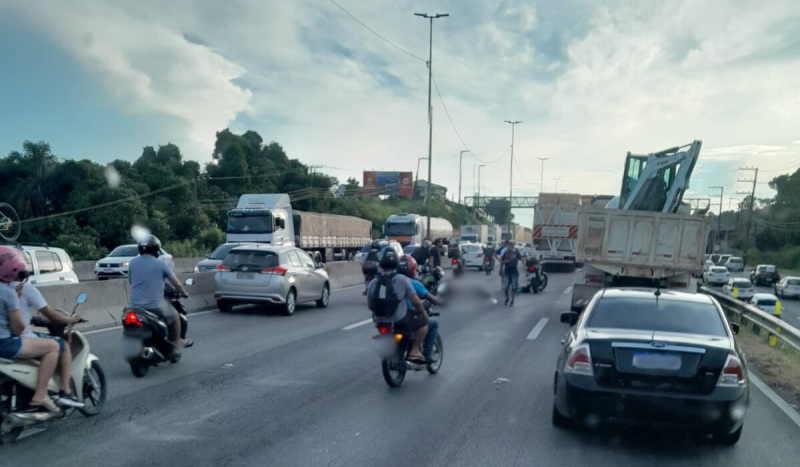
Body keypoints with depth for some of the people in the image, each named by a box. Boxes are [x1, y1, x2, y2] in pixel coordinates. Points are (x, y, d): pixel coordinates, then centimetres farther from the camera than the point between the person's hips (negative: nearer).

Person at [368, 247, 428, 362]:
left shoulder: (373, 282, -1)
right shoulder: (402, 279, -13)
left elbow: (370, 305, 8)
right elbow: (415, 301, -9)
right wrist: (423, 312, 10)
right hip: (400, 321, -5)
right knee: (424, 321, 15)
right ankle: (414, 351, 7)